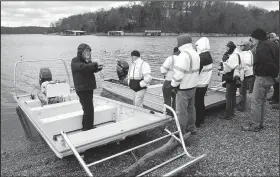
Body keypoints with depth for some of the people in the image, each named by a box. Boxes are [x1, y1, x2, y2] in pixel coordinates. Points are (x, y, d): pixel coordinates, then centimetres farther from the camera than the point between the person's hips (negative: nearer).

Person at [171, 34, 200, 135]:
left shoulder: (183, 55, -22)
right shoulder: (196, 54, 6)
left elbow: (178, 74, -24)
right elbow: (195, 70, 10)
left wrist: (174, 85, -11)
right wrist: (191, 81, 14)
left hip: (183, 89, -9)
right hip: (193, 86, 9)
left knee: (181, 112, 2)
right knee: (191, 108, 20)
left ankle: (182, 133, 13)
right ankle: (191, 129, 34)